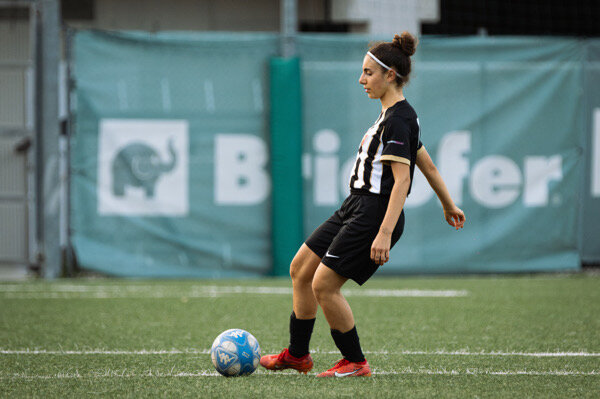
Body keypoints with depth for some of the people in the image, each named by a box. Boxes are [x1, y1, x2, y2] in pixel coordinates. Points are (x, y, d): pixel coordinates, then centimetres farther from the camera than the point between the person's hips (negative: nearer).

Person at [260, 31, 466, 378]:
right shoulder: (395, 115, 13)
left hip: (374, 214, -10)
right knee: (300, 270, 11)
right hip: (355, 208, 10)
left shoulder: (398, 120, -17)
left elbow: (402, 180, -24)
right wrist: (449, 205, 32)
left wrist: (385, 233, -30)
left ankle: (355, 362, 3)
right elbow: (427, 164, 21)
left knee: (324, 285, -10)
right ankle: (297, 355, 22)